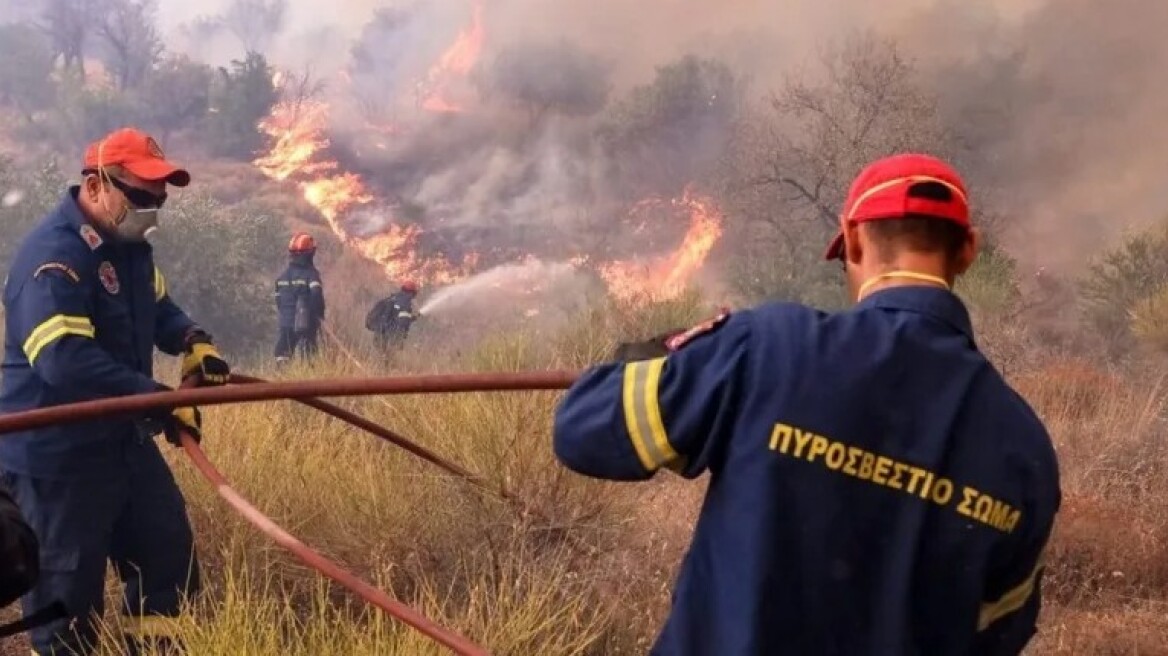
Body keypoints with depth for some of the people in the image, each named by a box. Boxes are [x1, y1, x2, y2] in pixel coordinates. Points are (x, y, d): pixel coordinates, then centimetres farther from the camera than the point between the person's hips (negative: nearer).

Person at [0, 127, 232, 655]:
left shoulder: (128, 245, 7)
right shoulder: (53, 255, -23)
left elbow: (157, 307, 24)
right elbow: (65, 362, -34)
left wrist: (193, 342, 2)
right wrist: (162, 400, -34)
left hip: (123, 440, 10)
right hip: (57, 456, -9)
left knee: (170, 558, 17)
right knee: (68, 595, -1)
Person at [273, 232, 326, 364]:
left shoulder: (283, 275, 9)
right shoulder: (311, 274, -10)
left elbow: (278, 300, 14)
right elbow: (317, 297, -19)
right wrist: (320, 318, -7)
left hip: (286, 323, 5)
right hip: (306, 323, -5)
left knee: (283, 358, 7)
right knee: (308, 356, -1)